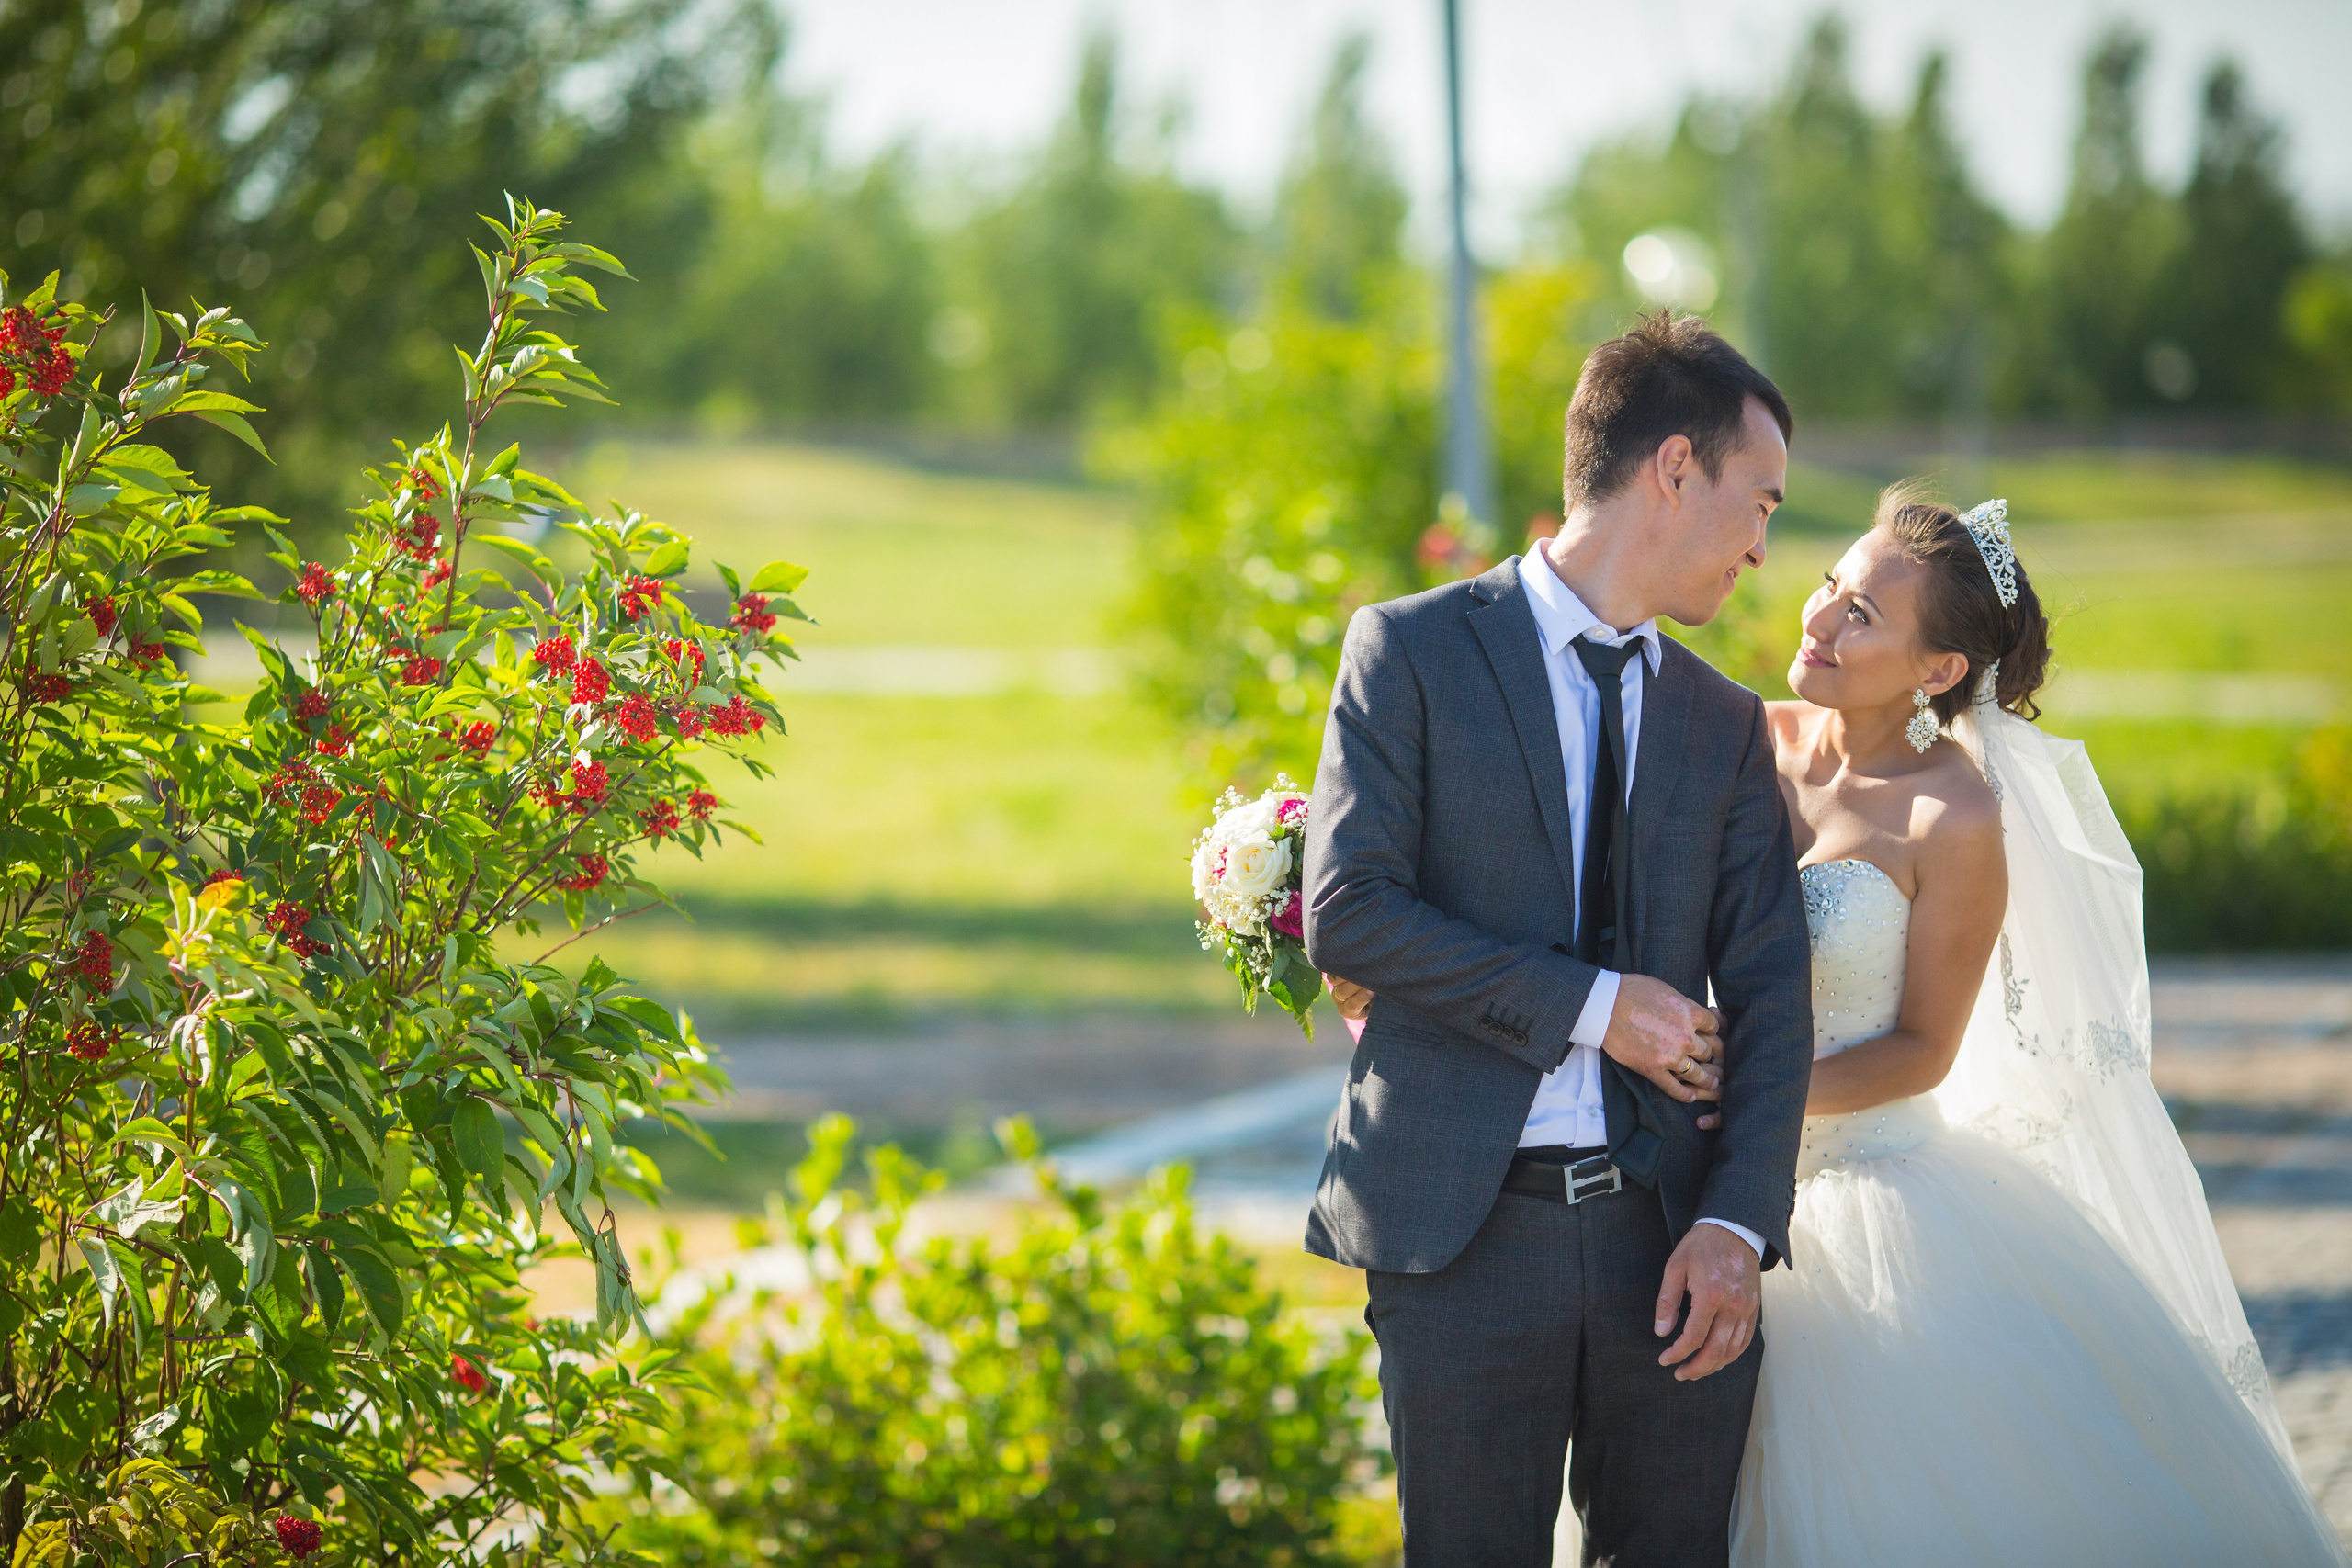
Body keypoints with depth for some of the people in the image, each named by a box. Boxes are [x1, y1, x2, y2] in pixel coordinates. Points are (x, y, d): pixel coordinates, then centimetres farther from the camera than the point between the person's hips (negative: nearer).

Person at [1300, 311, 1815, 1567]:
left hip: (1669, 1239, 4)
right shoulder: (1413, 651, 1)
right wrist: (1588, 1004, -13)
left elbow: (1769, 993, 6)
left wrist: (1740, 1223, -9)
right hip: (1467, 1231, -4)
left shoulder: (1725, 727, 15)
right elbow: (1347, 912, -9)